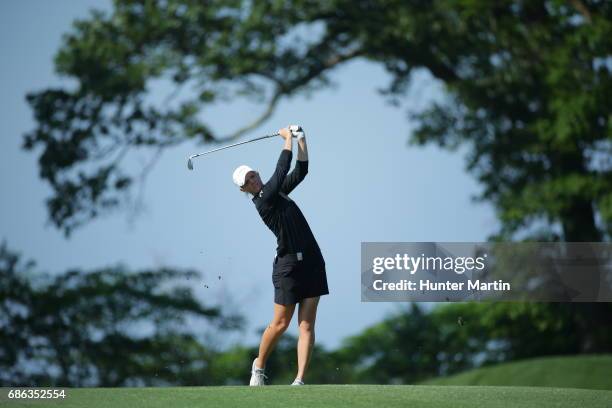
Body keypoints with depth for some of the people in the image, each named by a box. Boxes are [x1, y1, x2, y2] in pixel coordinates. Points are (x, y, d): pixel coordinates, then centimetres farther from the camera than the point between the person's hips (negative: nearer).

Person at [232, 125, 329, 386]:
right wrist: (288, 139, -6)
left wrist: (301, 138, 2)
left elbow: (301, 170, 11)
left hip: (311, 261, 6)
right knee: (280, 324, 1)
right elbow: (281, 172, -15)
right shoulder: (263, 201, -10)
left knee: (307, 324, -2)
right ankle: (259, 365, 26)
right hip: (288, 265, -6)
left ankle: (300, 380, -6)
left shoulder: (276, 191, 13)